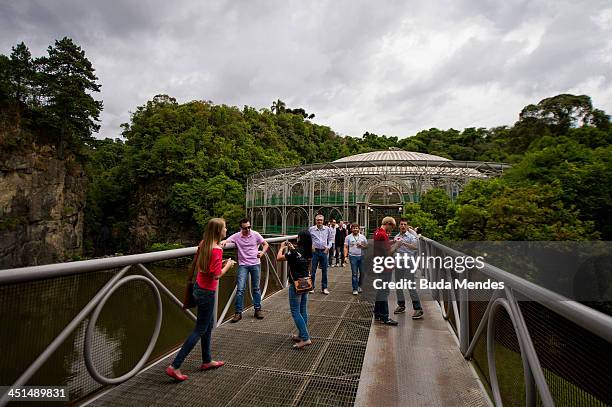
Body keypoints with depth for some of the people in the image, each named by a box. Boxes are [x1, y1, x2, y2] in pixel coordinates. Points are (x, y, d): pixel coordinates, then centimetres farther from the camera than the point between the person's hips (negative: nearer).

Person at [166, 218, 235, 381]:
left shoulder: (204, 244, 1)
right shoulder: (217, 249, -24)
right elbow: (216, 275, -26)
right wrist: (228, 265, -9)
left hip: (199, 287, 9)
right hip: (207, 293, -9)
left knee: (209, 326, 21)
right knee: (200, 330, 5)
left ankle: (207, 361, 36)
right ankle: (174, 367, 11)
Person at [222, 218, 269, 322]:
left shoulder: (255, 234, -4)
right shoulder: (236, 236, -6)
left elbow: (266, 244, 6)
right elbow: (226, 241, -18)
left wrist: (262, 252, -12)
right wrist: (223, 242, -41)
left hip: (255, 264, 1)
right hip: (243, 265, -1)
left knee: (256, 288, 10)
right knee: (240, 289, -6)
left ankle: (258, 309, 24)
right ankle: (238, 312, 6)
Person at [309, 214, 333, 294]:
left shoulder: (327, 229, 5)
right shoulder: (311, 229, 0)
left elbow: (330, 239, 13)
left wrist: (328, 247, -1)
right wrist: (310, 246, -6)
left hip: (324, 251, 2)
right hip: (315, 251, -2)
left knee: (324, 270, 7)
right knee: (312, 270, 2)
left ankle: (324, 288, 18)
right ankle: (311, 287, 14)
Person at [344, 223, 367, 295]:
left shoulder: (362, 237, 8)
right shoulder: (348, 237, 3)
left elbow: (367, 246, 11)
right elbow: (346, 247, 0)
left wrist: (362, 246, -9)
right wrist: (345, 256, -12)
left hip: (361, 256, 2)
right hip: (353, 256, -2)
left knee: (362, 272, 7)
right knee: (354, 273, -1)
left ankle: (359, 286, 26)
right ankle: (355, 289, 5)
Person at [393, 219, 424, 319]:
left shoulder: (411, 236, -3)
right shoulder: (396, 237, 15)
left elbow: (415, 247, -20)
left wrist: (404, 243, -25)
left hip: (408, 263, -6)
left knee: (410, 286, -10)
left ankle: (418, 309, -5)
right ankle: (401, 306, 24)